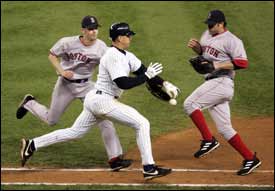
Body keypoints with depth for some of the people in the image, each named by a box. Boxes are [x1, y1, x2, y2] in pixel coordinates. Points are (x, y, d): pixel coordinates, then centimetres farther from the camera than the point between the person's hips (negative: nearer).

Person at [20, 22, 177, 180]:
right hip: (103, 100, -10)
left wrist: (164, 83, 3)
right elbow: (123, 83, -24)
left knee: (75, 132, 16)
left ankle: (33, 145, 17)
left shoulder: (126, 55, 13)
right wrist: (147, 76, -20)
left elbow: (143, 70, 11)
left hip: (94, 100, 10)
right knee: (142, 124, -10)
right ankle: (149, 169, -12)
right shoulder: (113, 57, -17)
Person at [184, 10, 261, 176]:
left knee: (190, 104, -18)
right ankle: (250, 159, 7)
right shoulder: (208, 34, 17)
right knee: (225, 129, 6)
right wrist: (196, 47, 7)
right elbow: (203, 52, 30)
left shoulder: (232, 40, -8)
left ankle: (209, 140, -14)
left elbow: (243, 63, -17)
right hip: (213, 84, 9)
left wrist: (219, 65, -22)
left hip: (222, 82, -9)